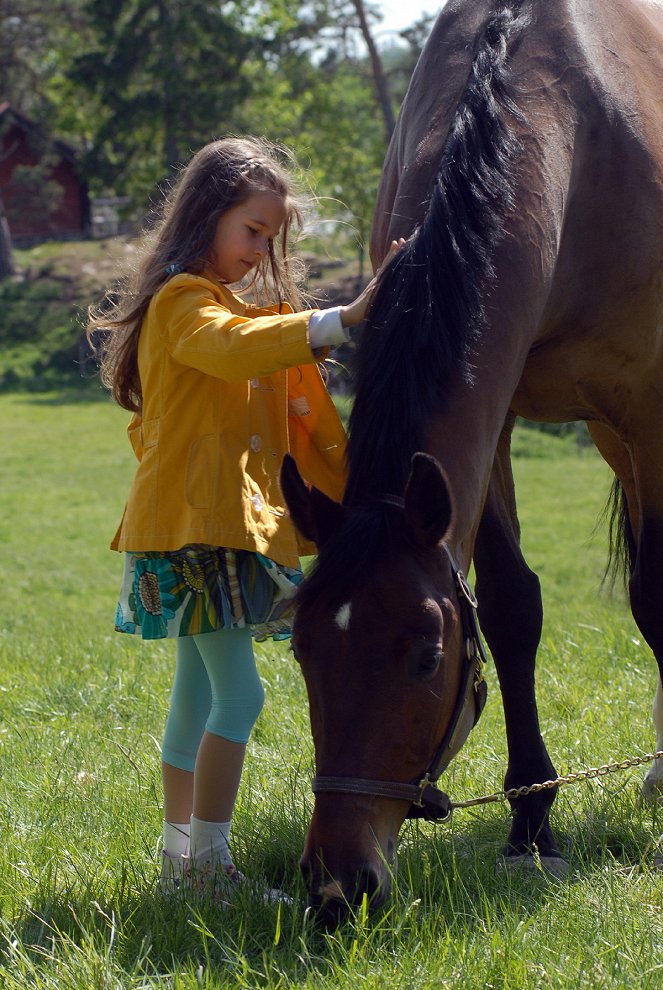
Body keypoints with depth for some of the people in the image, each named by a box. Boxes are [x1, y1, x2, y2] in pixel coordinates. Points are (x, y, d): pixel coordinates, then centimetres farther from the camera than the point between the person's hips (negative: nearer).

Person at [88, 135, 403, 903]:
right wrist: (343, 319, -44)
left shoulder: (231, 301, 22)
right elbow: (236, 347, -34)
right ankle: (208, 866, -12)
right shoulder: (185, 302, -13)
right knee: (238, 695, -13)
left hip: (220, 521, 11)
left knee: (199, 691, 14)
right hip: (196, 520, -11)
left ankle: (180, 854, 22)